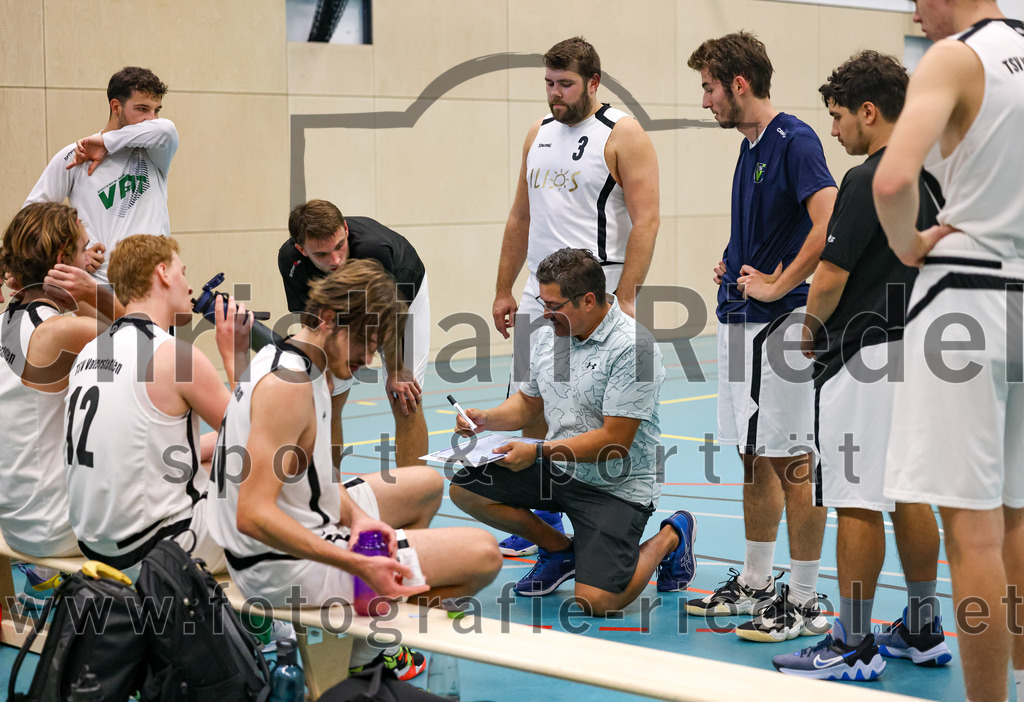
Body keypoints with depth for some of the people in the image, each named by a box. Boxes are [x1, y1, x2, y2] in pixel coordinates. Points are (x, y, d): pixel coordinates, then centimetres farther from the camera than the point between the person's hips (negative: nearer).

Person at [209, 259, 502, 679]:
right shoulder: (289, 385, -25)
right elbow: (253, 515, -31)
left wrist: (355, 516, -7)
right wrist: (358, 564, -36)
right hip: (286, 569, -11)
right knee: (483, 554, -12)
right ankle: (364, 649, 5)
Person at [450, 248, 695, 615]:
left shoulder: (632, 347, -22)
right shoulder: (548, 336, 3)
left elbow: (615, 441, -24)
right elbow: (528, 402, 19)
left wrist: (538, 452, -24)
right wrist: (487, 419, -2)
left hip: (616, 486, -7)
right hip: (557, 470, 8)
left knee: (595, 601, -21)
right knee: (465, 488, -5)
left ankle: (670, 538, 10)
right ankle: (560, 549, 15)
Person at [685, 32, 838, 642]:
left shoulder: (795, 140, -13)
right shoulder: (750, 146, 15)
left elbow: (829, 224, -25)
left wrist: (777, 286, -18)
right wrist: (732, 267, 12)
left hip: (782, 321, -9)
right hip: (741, 319, 9)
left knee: (793, 462, -4)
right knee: (756, 459, 15)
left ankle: (805, 602, 3)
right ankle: (755, 584, 24)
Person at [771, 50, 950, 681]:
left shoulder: (869, 180, -17)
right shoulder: (929, 177, 11)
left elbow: (829, 280, -19)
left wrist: (811, 333, 1)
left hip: (865, 356, -9)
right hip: (915, 347, 10)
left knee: (857, 501, -3)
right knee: (909, 495, 15)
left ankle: (853, 646, 2)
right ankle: (924, 631, 23)